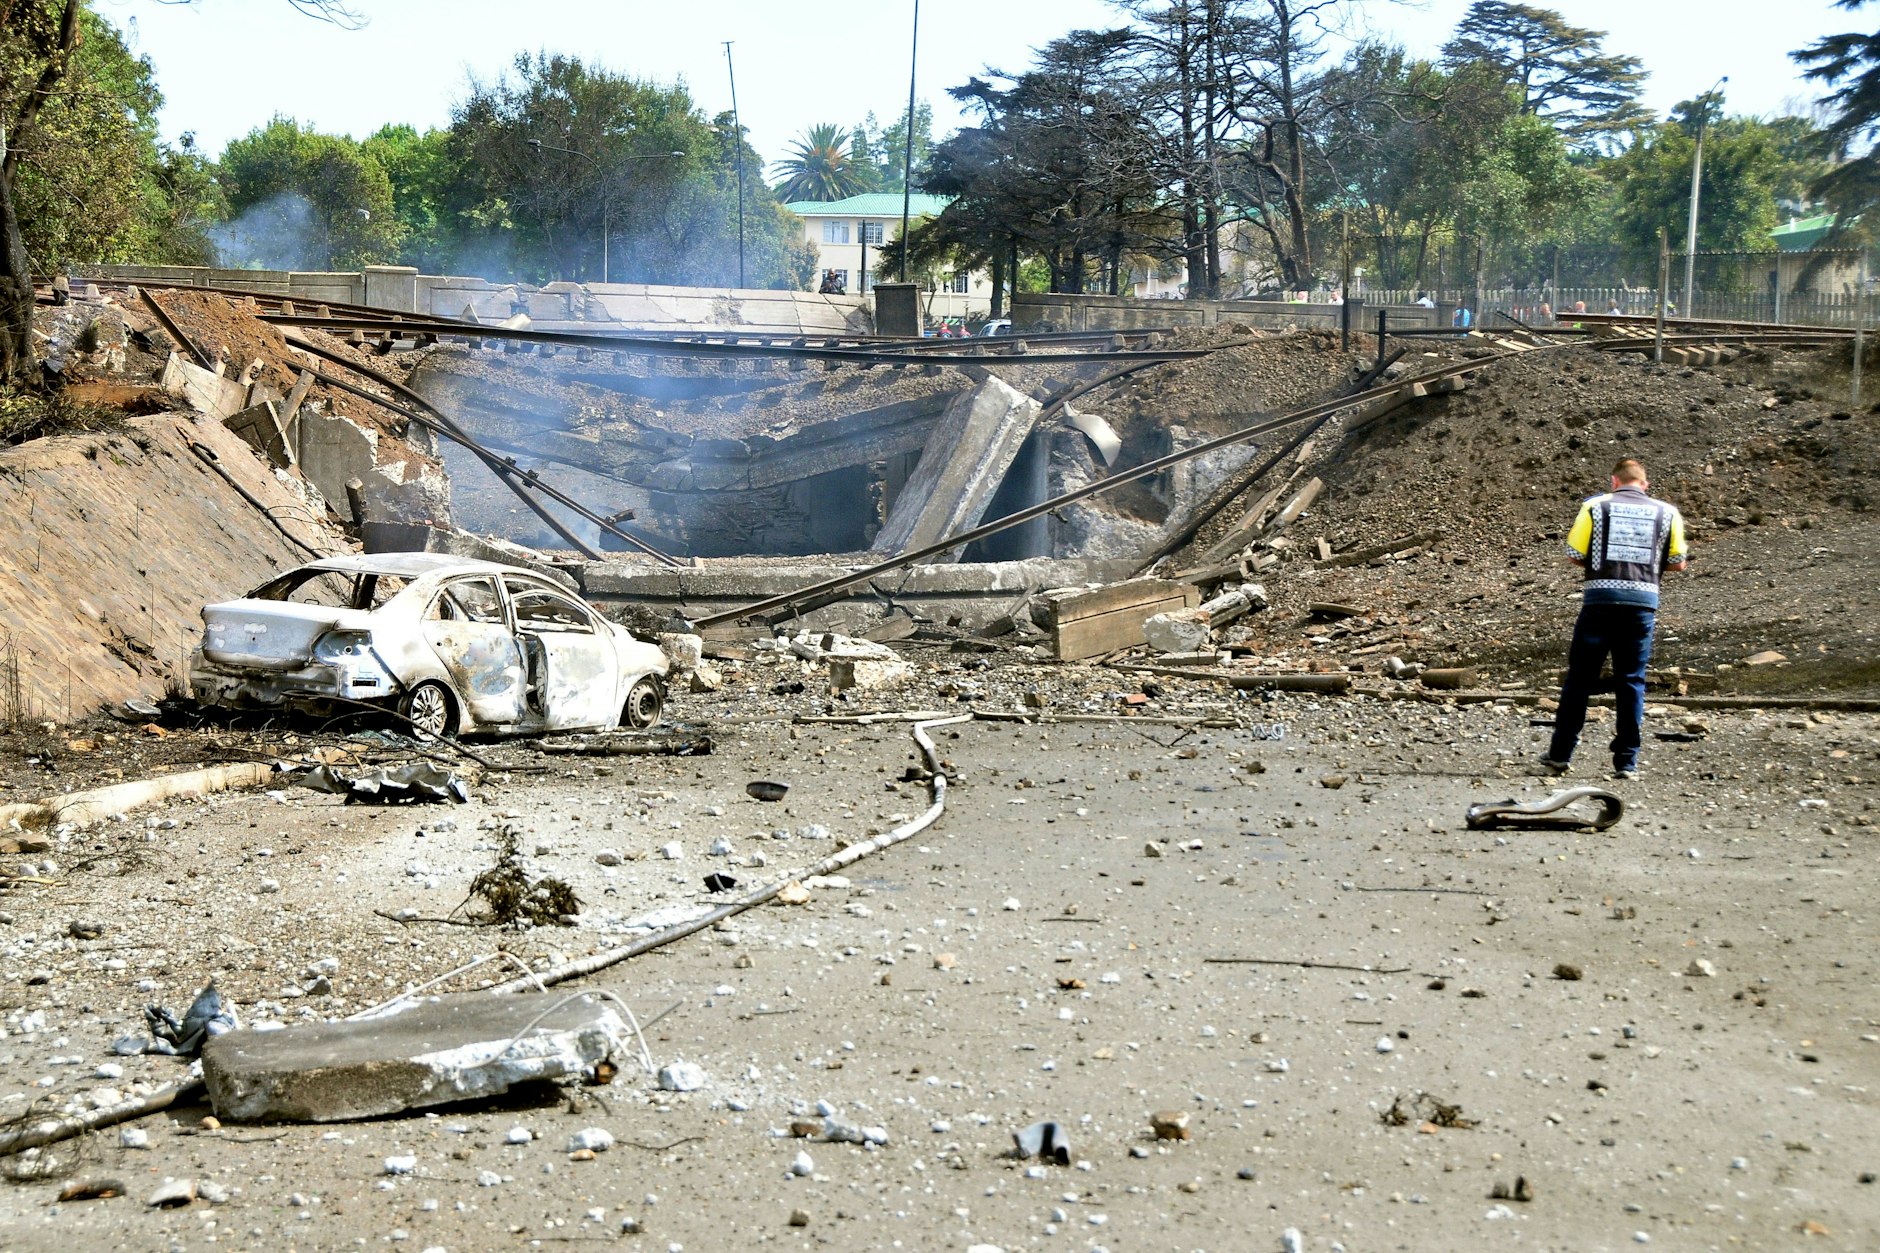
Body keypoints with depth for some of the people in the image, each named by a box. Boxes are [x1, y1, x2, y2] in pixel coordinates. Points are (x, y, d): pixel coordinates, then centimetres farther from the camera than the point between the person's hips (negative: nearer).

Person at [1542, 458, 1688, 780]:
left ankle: (1560, 756, 10)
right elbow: (1678, 562, 9)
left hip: (1601, 597, -1)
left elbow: (1574, 555, 0)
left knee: (1580, 677, 7)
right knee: (1632, 681, 7)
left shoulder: (1596, 506, 3)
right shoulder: (1666, 512, 8)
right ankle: (1626, 763, 6)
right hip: (1643, 600, 1)